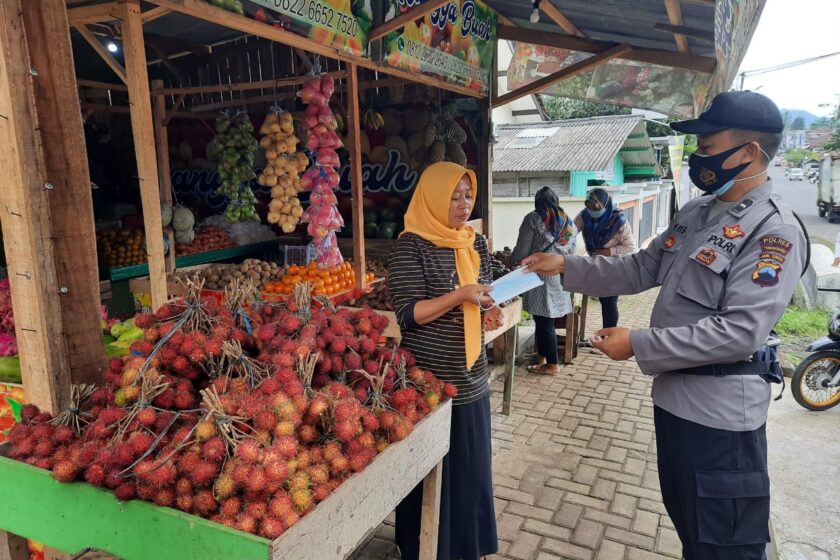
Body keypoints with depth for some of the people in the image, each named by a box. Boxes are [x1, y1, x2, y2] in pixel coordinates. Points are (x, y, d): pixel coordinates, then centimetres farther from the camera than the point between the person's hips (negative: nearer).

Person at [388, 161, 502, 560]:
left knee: (471, 467, 16)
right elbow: (409, 314, -17)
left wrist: (489, 315, -4)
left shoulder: (477, 244, 8)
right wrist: (458, 296, -26)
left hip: (471, 379, 6)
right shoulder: (411, 246, -12)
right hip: (428, 381, -6)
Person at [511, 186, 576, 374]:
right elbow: (571, 252, 16)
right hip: (561, 276, 6)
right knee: (545, 320, 16)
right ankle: (542, 356, 25)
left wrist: (510, 261, 13)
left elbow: (522, 251, -7)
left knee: (544, 322, 2)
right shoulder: (569, 222, 10)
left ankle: (552, 364, 10)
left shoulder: (533, 218, -7)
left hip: (540, 276, -6)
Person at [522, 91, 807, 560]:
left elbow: (740, 332, -26)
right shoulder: (696, 213, 8)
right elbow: (641, 270, 11)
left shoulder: (774, 230, -19)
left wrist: (638, 345, -23)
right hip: (674, 395, 8)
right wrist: (567, 266, 1)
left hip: (720, 412, -8)